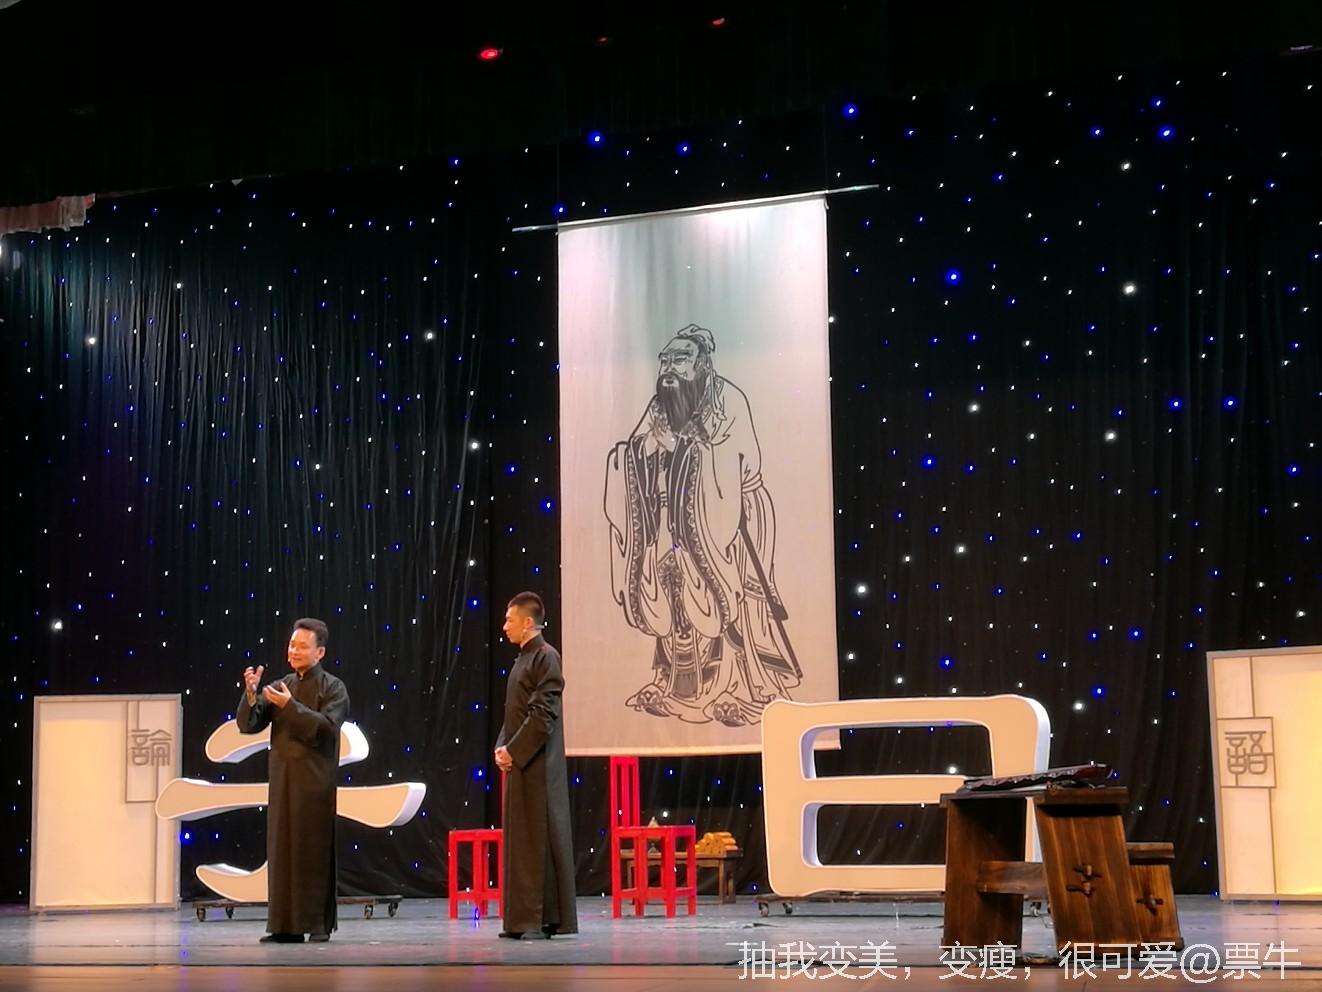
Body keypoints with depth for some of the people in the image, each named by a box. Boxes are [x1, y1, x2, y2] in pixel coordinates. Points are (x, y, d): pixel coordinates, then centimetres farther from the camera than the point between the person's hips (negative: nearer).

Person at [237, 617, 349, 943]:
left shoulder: (332, 688, 0)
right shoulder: (279, 687, 13)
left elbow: (326, 727, -15)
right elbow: (247, 725, 6)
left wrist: (290, 706, -20)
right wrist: (251, 695, -11)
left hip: (316, 783, -5)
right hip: (282, 782, 5)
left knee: (315, 852, -2)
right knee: (281, 852, 3)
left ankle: (319, 924, 4)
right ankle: (286, 926, 8)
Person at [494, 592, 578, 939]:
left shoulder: (546, 657, -10)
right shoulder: (523, 659, 17)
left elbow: (543, 714, -18)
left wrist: (514, 751, -16)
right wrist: (502, 747, 6)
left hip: (538, 766, -9)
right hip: (519, 763, 9)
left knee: (542, 838, -5)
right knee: (521, 840, 10)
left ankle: (550, 918, -1)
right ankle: (524, 918, 14)